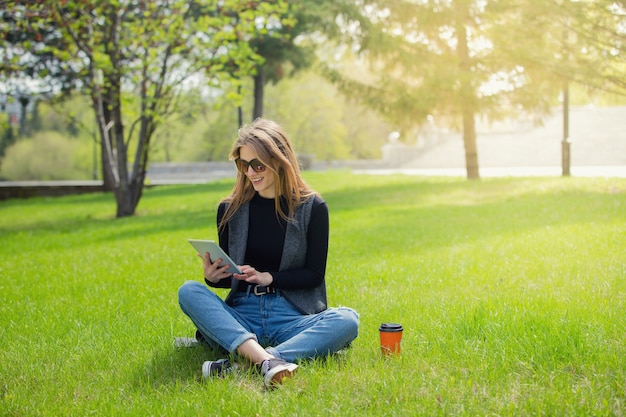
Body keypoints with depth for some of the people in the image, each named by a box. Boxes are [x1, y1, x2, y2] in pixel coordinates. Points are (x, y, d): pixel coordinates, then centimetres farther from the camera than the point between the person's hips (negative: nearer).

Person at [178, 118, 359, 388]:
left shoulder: (312, 207, 2)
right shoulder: (230, 209, 7)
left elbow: (314, 274, 1)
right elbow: (229, 276, 13)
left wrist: (268, 277, -14)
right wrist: (213, 277, -10)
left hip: (292, 317, -1)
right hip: (242, 316, 2)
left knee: (346, 320, -30)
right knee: (189, 292, -24)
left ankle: (243, 364, -43)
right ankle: (267, 361, -46)